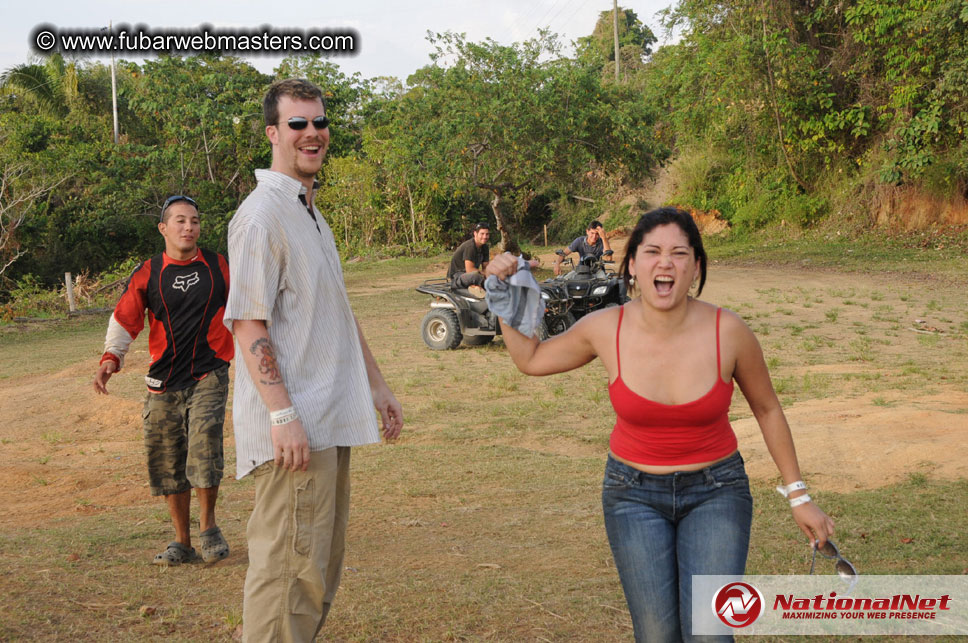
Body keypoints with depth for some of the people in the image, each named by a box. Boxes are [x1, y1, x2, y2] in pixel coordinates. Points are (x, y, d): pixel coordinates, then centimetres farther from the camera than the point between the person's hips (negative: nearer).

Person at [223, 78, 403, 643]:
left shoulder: (313, 213, 19)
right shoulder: (263, 215, -11)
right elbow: (247, 324, -17)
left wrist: (377, 384, 23)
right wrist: (283, 415, -23)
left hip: (332, 418, 10)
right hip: (294, 425, -10)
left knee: (323, 568, 15)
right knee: (290, 569, -7)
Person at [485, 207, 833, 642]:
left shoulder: (728, 332, -16)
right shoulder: (605, 329, -12)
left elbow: (767, 410, 0)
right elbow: (530, 359, 6)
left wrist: (798, 497, 3)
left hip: (716, 491, -1)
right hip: (634, 495, 1)